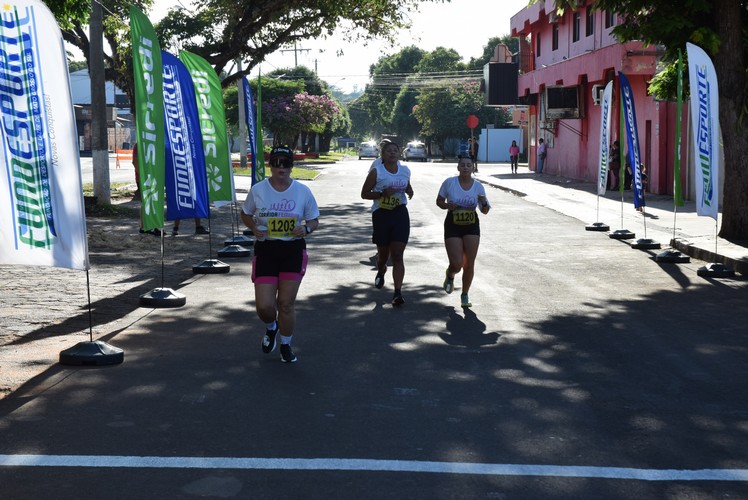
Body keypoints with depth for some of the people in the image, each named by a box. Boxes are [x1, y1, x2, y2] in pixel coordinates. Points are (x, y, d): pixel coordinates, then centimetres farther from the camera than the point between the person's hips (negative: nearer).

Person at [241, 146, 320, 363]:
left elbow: (314, 220, 8)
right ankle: (271, 328, 32)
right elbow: (245, 215, 12)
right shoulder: (257, 190, -2)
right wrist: (254, 228, -9)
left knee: (286, 303, 2)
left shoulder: (303, 191, -1)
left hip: (293, 250, 0)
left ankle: (286, 345, 25)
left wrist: (306, 229, -16)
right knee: (264, 306, -6)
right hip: (265, 250, 0)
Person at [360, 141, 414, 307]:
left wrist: (409, 191, 1)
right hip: (381, 214, -1)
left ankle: (397, 293, -11)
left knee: (397, 255, -7)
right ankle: (381, 271, 50)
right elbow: (364, 193, -4)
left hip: (400, 214, 1)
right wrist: (382, 193, -19)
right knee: (383, 253, 14)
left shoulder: (405, 171, 6)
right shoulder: (376, 171, -5)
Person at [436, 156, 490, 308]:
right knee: (457, 264, -10)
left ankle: (465, 295, 20)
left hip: (472, 227, 2)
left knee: (469, 264, 1)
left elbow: (485, 211, 5)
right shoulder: (449, 183, -6)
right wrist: (447, 206, -16)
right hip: (453, 227, -2)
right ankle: (450, 275, 28)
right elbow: (439, 201, 5)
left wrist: (484, 203, -17)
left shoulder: (478, 186, -1)